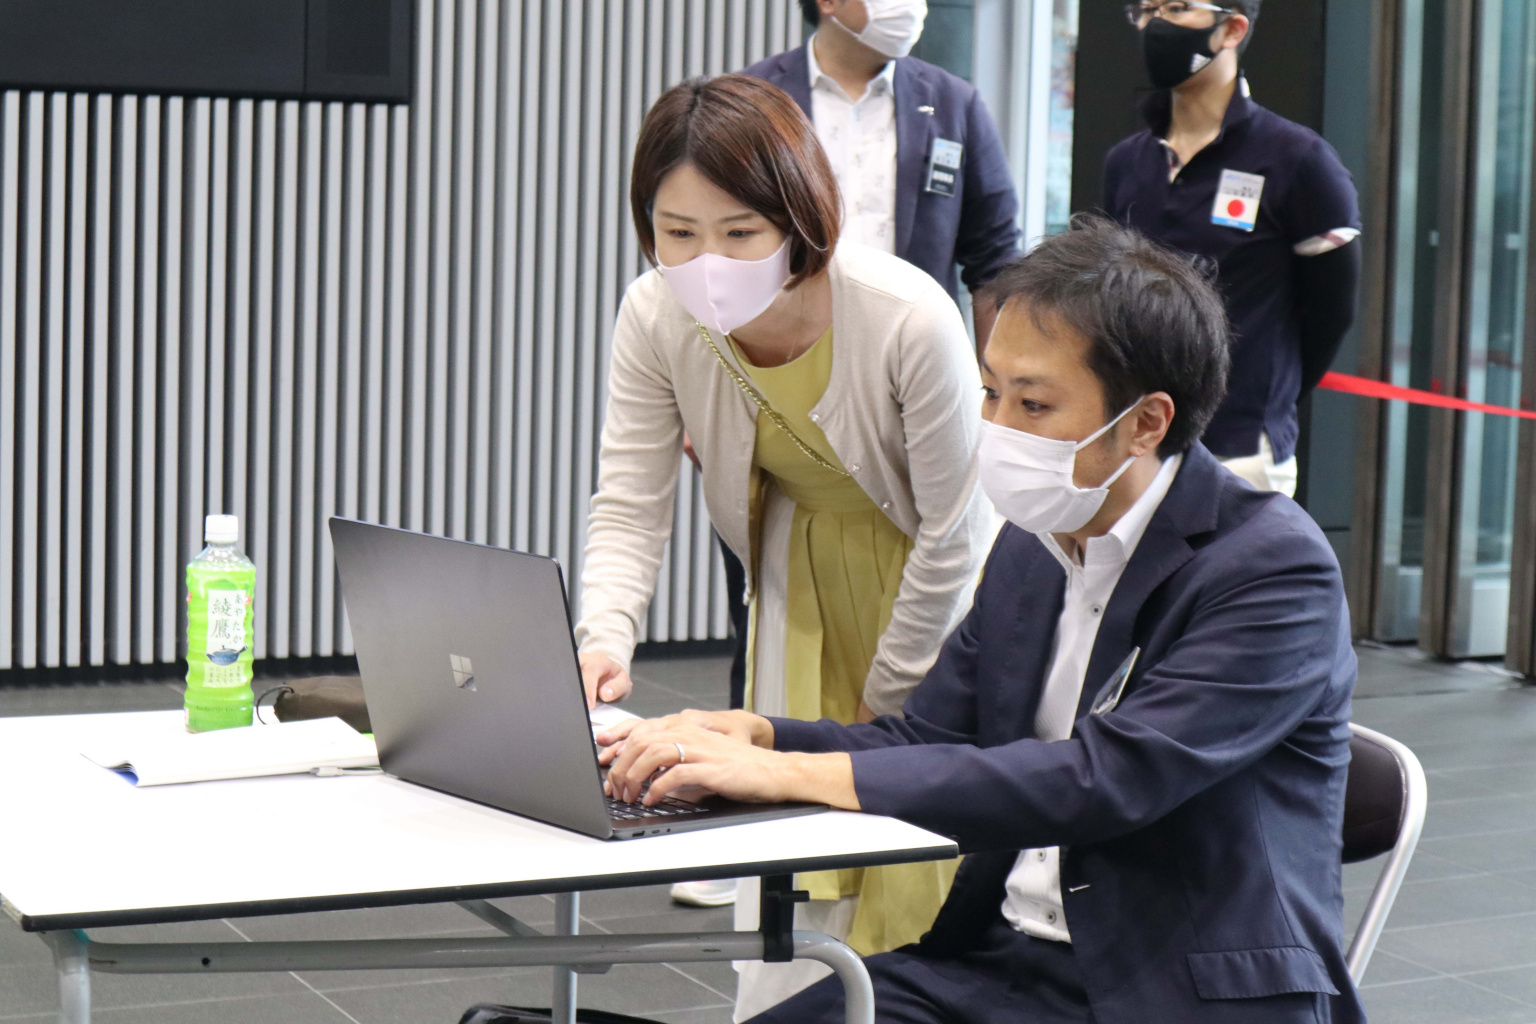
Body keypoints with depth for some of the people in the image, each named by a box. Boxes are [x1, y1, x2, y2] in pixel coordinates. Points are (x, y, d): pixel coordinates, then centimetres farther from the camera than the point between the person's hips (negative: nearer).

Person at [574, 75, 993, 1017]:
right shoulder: (656, 319, -21)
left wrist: (884, 701, -11)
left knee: (915, 893, -3)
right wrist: (604, 637, -36)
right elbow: (630, 507, -16)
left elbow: (949, 535, -21)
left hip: (934, 597, -3)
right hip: (801, 583, 4)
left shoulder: (910, 320, -33)